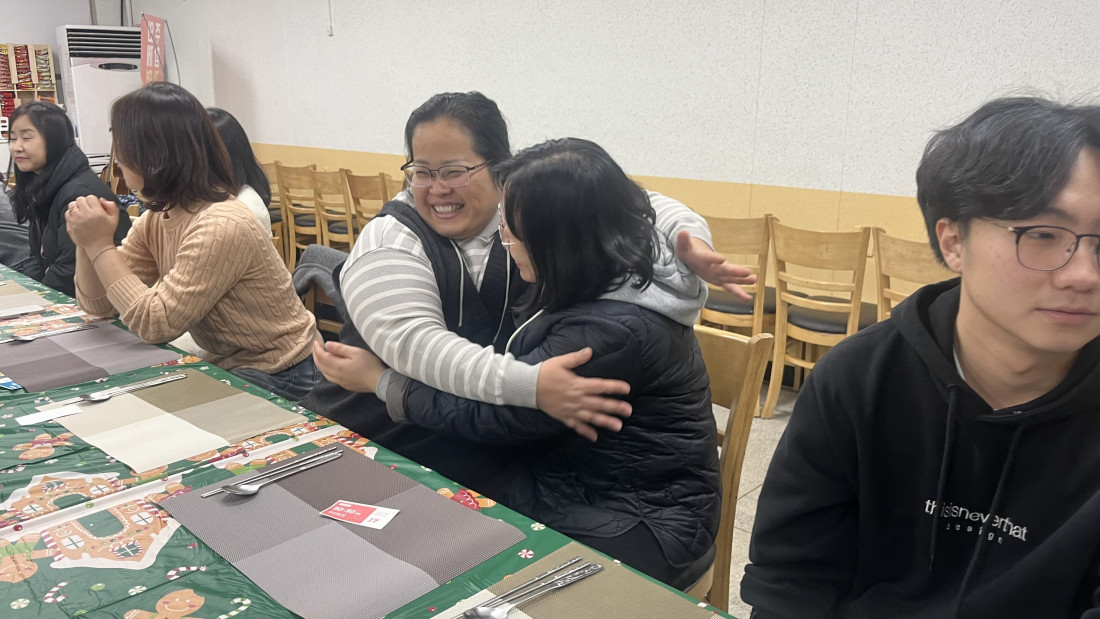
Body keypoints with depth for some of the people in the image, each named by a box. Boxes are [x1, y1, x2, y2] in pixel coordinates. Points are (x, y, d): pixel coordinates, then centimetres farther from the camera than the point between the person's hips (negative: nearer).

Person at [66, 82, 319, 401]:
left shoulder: (221, 227, -27)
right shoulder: (157, 218, 0)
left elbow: (155, 323, -23)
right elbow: (97, 305, 5)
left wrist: (99, 245, -19)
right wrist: (87, 242, -12)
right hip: (226, 366, 8)